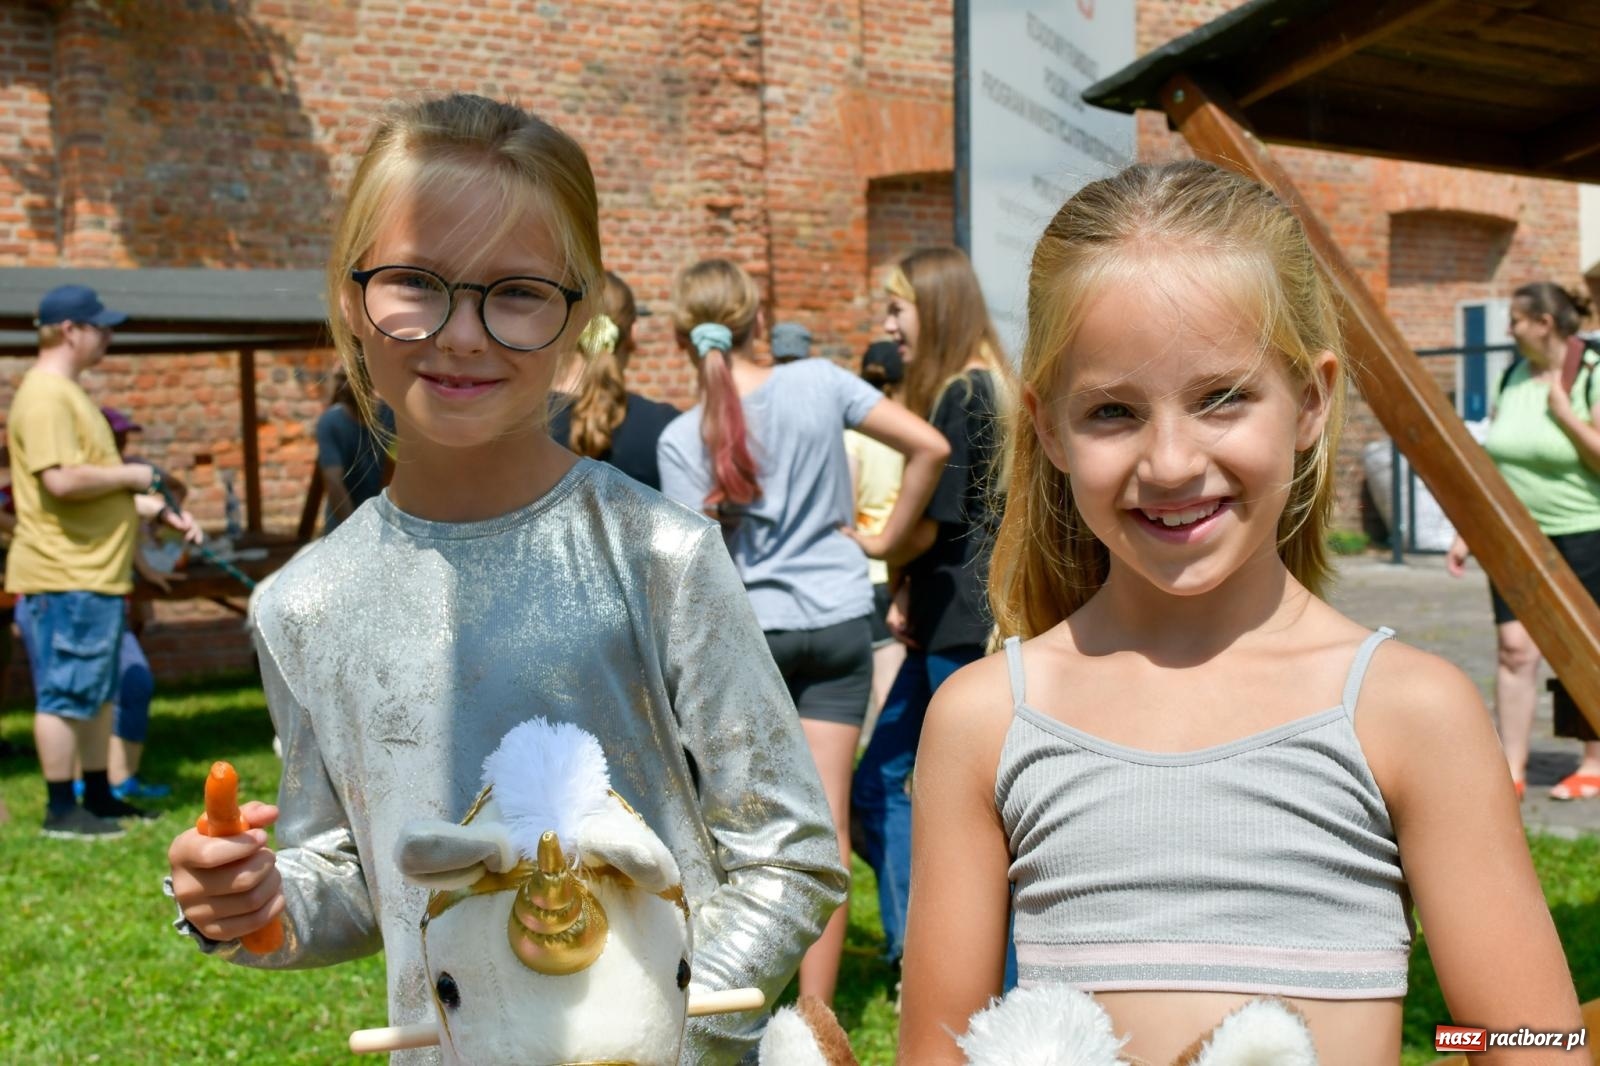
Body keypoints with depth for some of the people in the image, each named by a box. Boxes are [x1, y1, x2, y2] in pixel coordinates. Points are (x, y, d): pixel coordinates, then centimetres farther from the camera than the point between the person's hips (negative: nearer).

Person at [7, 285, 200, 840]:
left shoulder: (68, 392, 18)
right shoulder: (45, 395, -16)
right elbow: (63, 480, -28)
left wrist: (162, 511, 14)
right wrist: (132, 475, -14)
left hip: (96, 572, 11)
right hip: (65, 575, -11)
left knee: (98, 692, 17)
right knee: (65, 693, -3)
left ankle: (98, 795, 26)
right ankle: (60, 809, 5)